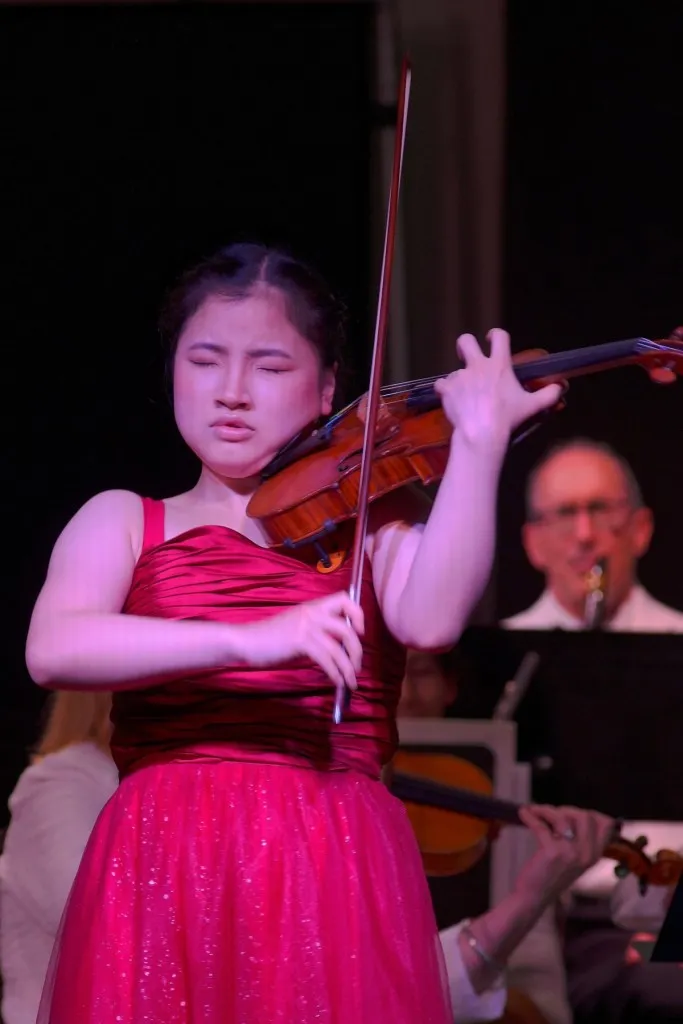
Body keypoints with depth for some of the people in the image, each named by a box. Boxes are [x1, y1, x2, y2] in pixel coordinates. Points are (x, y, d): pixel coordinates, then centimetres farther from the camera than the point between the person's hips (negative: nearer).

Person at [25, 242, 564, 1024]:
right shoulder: (122, 521, 14)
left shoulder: (369, 511, 13)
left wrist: (479, 440, -16)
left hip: (333, 871, 0)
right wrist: (248, 639, -21)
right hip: (158, 874, 0)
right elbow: (51, 650, -9)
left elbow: (431, 618, -10)